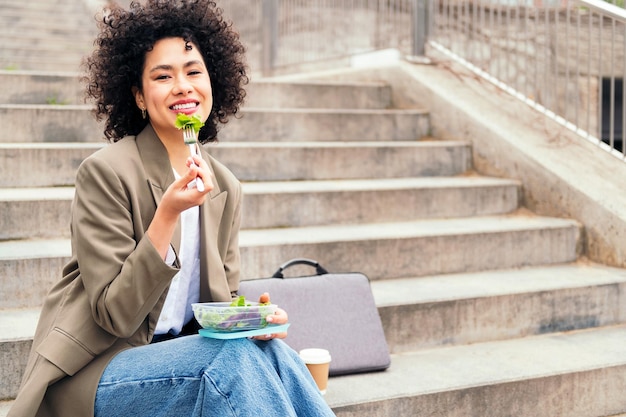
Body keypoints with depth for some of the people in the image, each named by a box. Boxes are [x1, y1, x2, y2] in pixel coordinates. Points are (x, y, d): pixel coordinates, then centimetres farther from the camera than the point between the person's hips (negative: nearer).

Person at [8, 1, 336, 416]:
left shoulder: (225, 189, 6)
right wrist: (167, 215, -26)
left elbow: (223, 305, 11)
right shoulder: (105, 172, -13)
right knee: (239, 355, -28)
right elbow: (113, 315, -15)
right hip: (96, 375, -5)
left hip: (176, 361, 5)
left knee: (270, 350, -24)